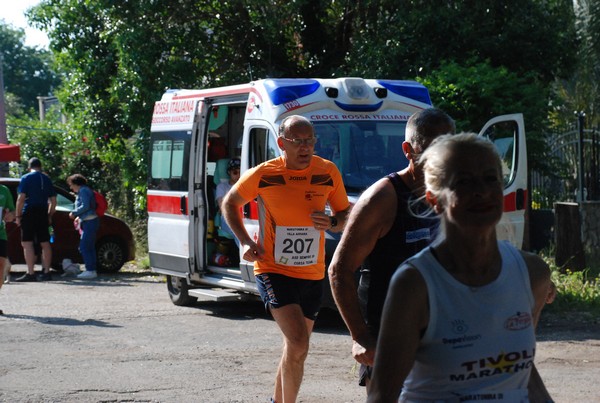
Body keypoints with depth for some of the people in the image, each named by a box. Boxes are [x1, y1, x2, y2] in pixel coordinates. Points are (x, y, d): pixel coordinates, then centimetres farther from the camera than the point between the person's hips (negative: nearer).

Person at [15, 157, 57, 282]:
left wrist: (18, 216, -7)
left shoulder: (26, 178, -4)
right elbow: (53, 200, 11)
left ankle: (30, 273, -16)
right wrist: (50, 216, 17)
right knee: (45, 243, 10)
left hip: (29, 213, -5)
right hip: (43, 214, 6)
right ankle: (46, 272, 14)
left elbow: (21, 198, -11)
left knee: (27, 243, -7)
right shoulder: (47, 179, 12)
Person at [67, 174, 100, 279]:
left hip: (89, 222, -11)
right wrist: (79, 217, 17)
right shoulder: (86, 190, 20)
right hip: (90, 221, 11)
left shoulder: (83, 191, -10)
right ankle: (92, 271, 14)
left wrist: (74, 213, -10)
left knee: (84, 247, -11)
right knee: (90, 247, 12)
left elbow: (85, 206, -20)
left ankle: (90, 270, -13)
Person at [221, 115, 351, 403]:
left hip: (312, 275, 4)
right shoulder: (263, 174, -10)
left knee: (295, 348, 18)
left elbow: (346, 215, 10)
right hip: (273, 271, -4)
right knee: (298, 345, -21)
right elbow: (230, 203, 7)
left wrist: (332, 223, -14)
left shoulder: (328, 172, -3)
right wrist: (245, 241, -6)